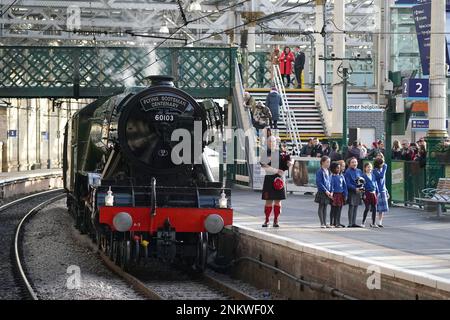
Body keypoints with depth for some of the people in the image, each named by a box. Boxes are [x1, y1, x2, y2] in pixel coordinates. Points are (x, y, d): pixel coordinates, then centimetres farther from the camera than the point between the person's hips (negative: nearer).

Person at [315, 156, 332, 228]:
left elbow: (330, 182, 15)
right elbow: (319, 183, -16)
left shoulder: (328, 172, 12)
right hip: (322, 192, -7)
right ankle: (322, 223, 0)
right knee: (321, 207, -1)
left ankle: (325, 223, 12)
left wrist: (331, 192, 2)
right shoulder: (320, 172, -10)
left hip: (328, 193, 7)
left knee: (325, 207, 10)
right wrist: (326, 191, -18)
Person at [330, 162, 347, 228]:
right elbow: (331, 185, -11)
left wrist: (345, 194, 10)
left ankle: (338, 222, 15)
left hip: (341, 194, 6)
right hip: (335, 194, -6)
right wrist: (331, 193, -22)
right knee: (334, 209, -1)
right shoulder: (333, 176, -6)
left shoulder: (341, 176, 11)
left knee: (339, 209, 9)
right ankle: (332, 223, 2)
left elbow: (344, 185, 14)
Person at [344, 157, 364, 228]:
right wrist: (355, 189, -19)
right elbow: (348, 183, -12)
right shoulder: (348, 172, -7)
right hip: (351, 192, -6)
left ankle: (354, 223, 12)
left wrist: (361, 187, -2)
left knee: (356, 207, 7)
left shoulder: (359, 171, 12)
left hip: (358, 192, 6)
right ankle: (350, 223, -5)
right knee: (351, 207, -7)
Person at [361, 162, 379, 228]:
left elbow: (376, 184, 18)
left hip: (374, 193, 5)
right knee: (367, 208, -7)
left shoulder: (373, 175, 14)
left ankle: (373, 223, 9)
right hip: (367, 193, -5)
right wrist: (363, 194, -11)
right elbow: (362, 185, -5)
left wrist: (377, 193, 13)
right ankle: (363, 222, 7)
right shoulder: (363, 176, -3)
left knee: (374, 208, 3)